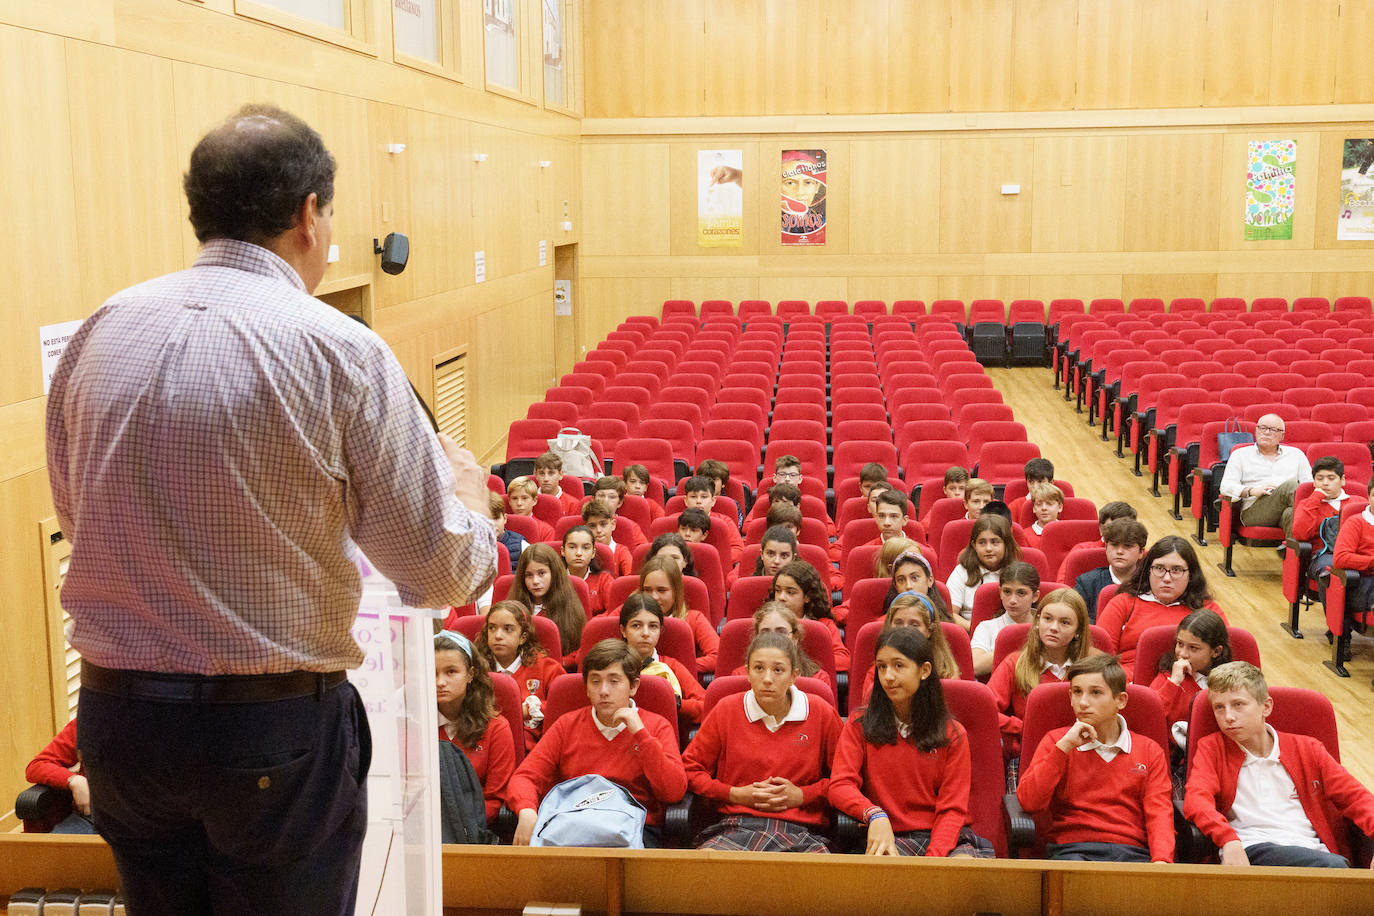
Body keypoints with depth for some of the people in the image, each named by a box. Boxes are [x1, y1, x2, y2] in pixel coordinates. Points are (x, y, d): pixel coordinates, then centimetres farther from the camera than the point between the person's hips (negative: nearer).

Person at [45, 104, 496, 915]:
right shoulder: (342, 352, -14)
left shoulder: (96, 336, 0)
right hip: (277, 728, -4)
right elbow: (439, 573, -10)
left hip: (116, 718, 5)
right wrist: (468, 492, 10)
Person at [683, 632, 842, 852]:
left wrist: (802, 795, -1)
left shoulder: (821, 714, 6)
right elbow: (690, 768, 14)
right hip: (736, 828, 0)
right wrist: (737, 794, -1)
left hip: (799, 831, 0)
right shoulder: (726, 710, 8)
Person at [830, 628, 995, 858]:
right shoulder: (860, 725, 7)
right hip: (890, 837, -1)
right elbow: (840, 786, -4)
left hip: (946, 838, 1)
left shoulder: (953, 734, 6)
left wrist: (934, 857, -17)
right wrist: (875, 814, -25)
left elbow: (952, 807, 1)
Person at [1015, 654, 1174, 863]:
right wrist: (1065, 745, -8)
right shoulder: (1056, 741, 12)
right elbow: (1028, 801, -3)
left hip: (1131, 852, 2)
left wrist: (1162, 860, -18)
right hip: (1072, 849, -2)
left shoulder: (1150, 751, 15)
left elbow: (1159, 812, 3)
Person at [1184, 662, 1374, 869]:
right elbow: (1196, 800, -4)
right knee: (1333, 866, -31)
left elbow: (1356, 797, 12)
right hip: (1249, 850, -3)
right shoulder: (1211, 748, 14)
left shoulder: (1307, 749, 20)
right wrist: (1229, 841, -25)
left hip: (1309, 848, 3)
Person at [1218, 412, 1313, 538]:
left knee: (1291, 513, -37)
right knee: (1290, 485, -31)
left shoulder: (1296, 454, 27)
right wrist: (1252, 491, -13)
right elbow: (1226, 486, 6)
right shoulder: (1240, 455, 19)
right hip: (1253, 511, -3)